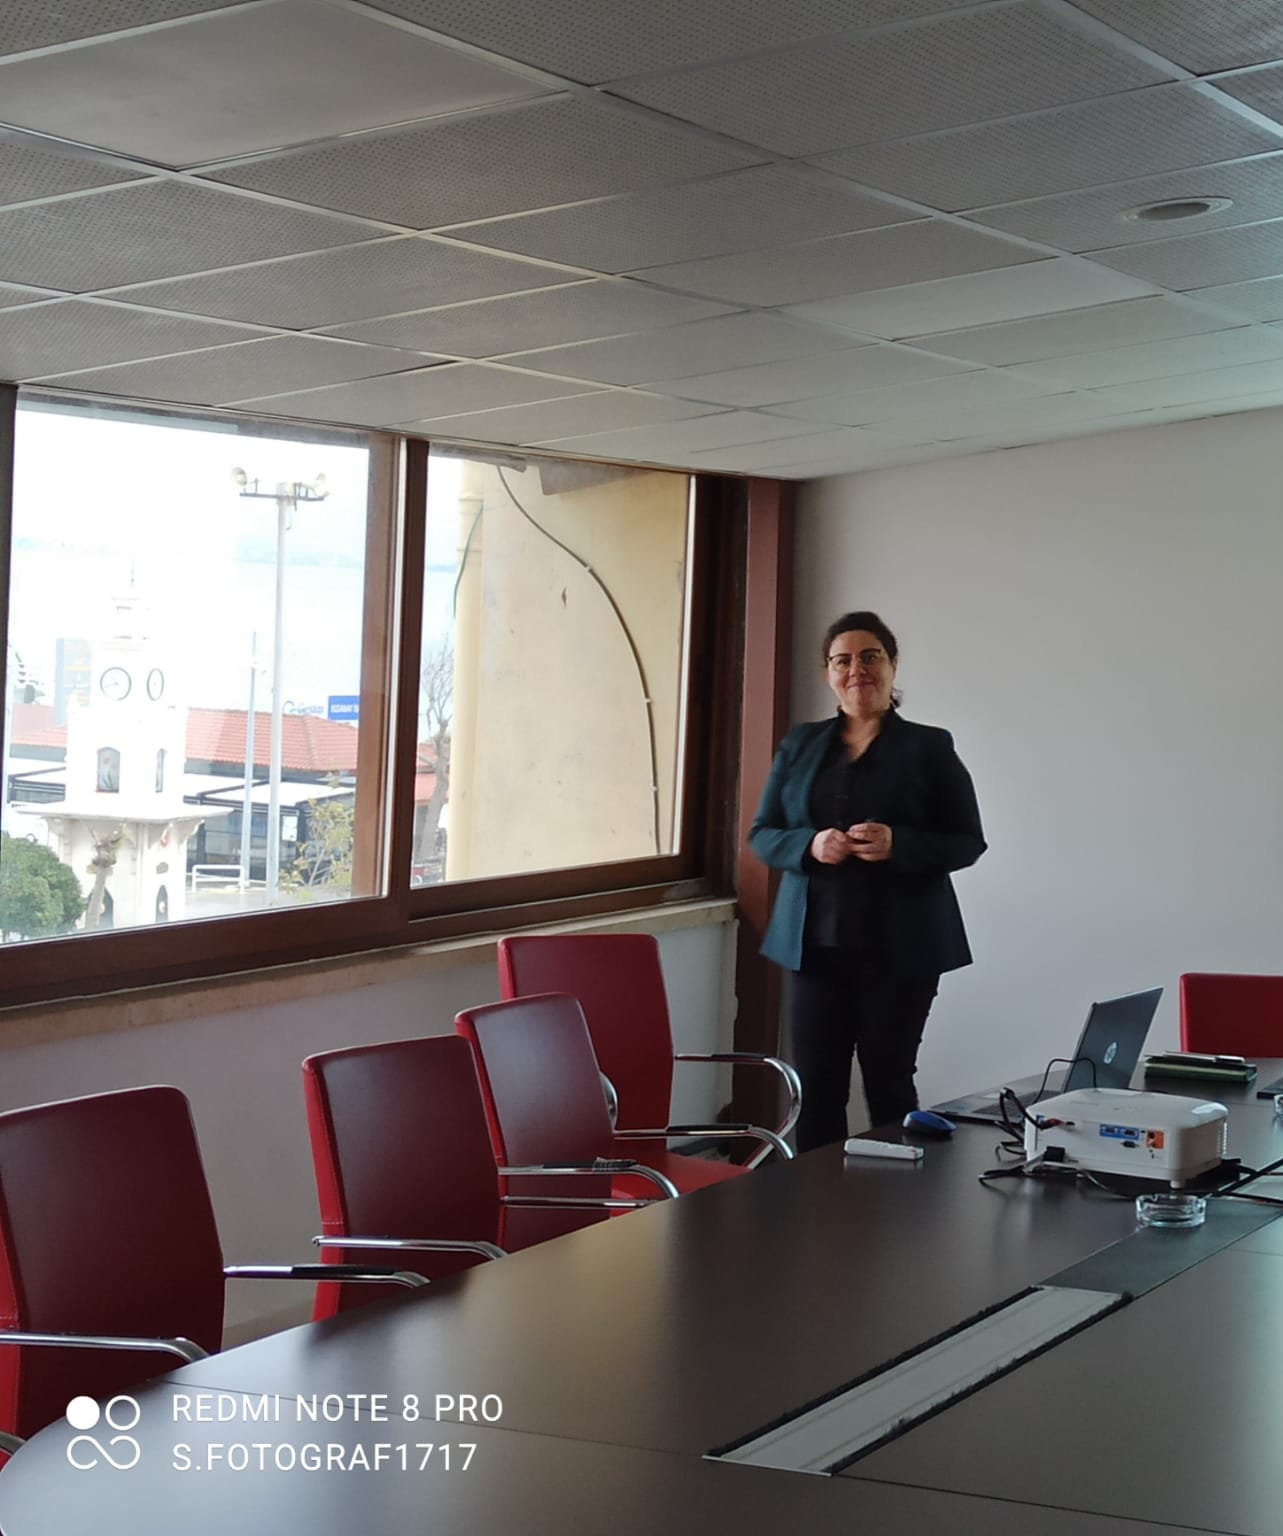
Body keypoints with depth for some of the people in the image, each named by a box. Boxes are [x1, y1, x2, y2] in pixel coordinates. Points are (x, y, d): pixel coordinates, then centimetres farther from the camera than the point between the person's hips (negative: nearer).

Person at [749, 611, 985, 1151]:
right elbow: (761, 836, 10)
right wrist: (810, 845, -12)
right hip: (816, 944, 3)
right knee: (815, 1086, 3)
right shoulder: (800, 746, 10)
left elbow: (968, 843, -1)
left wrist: (897, 845, -19)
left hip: (899, 948, -3)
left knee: (889, 1085, 4)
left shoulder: (930, 748, 1)